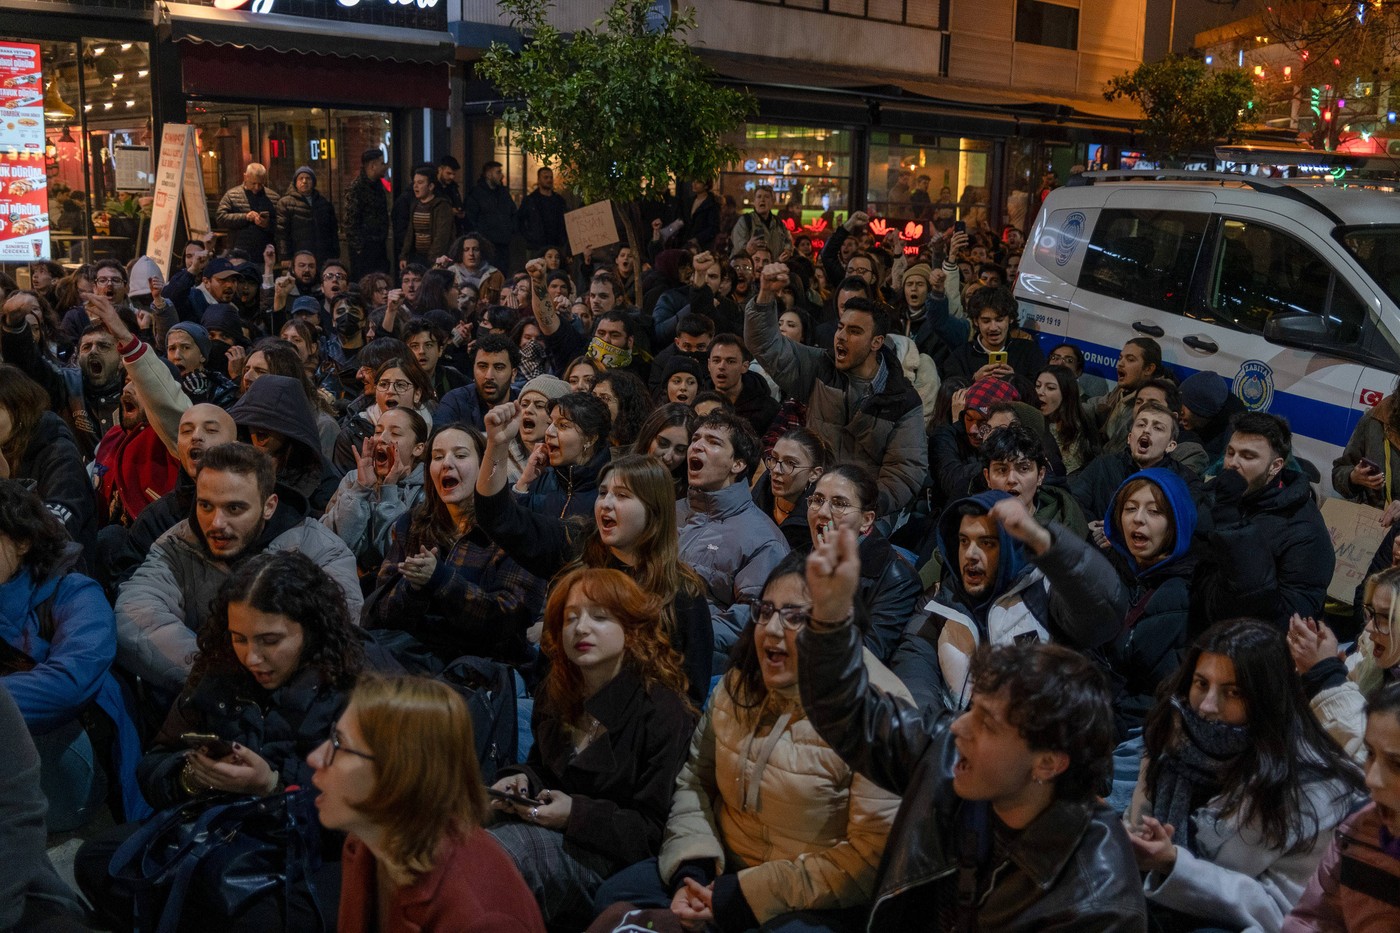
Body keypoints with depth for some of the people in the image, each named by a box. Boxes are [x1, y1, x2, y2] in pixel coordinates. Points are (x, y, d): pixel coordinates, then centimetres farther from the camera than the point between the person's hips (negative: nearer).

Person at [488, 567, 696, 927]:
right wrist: (522, 780, 3)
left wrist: (576, 814, -20)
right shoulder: (556, 692, 12)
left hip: (605, 857, -7)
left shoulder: (664, 712, -11)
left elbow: (653, 831, -12)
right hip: (547, 827, 7)